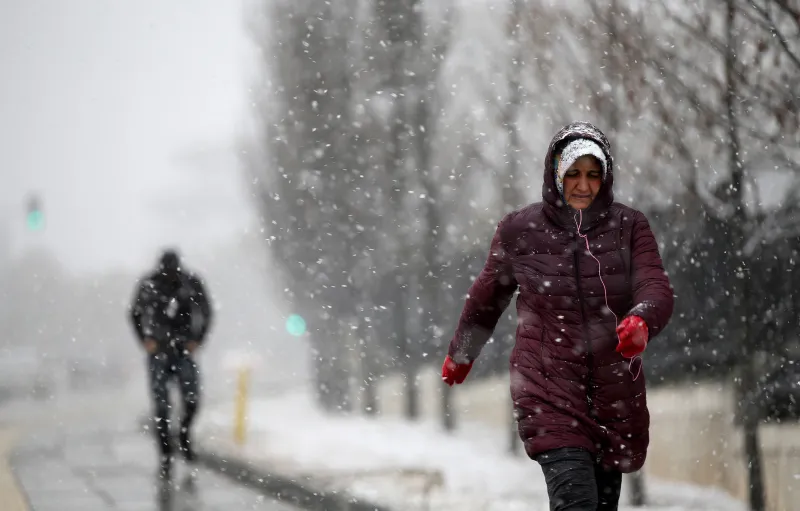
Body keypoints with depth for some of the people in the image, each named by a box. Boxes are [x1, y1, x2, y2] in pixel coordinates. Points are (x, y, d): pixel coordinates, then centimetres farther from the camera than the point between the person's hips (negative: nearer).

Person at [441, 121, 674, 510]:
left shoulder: (629, 227, 2)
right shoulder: (519, 231, 1)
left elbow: (657, 289, -10)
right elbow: (487, 297, 16)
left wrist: (641, 321, -34)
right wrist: (461, 354, 29)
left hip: (616, 395, 3)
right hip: (548, 391, -3)